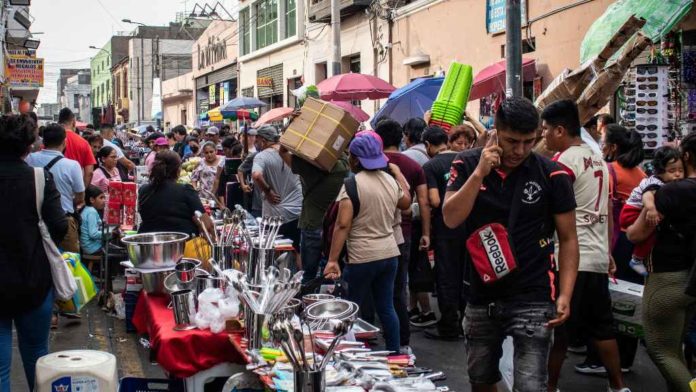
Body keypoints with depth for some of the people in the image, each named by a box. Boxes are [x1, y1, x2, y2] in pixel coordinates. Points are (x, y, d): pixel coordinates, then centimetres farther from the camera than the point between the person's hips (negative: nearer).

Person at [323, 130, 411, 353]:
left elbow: (342, 225, -20)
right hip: (390, 254, 6)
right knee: (386, 308, 13)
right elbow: (406, 203, 27)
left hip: (362, 258, -6)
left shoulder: (353, 183, -14)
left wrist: (332, 260, -19)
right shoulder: (390, 180, 6)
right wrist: (397, 172, 32)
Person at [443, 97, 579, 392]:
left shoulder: (552, 176, -8)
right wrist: (479, 172, -22)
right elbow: (451, 219, -14)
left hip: (532, 300, -3)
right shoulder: (467, 165, -2)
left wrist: (565, 295, -13)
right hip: (481, 298, 3)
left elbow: (568, 239, -3)